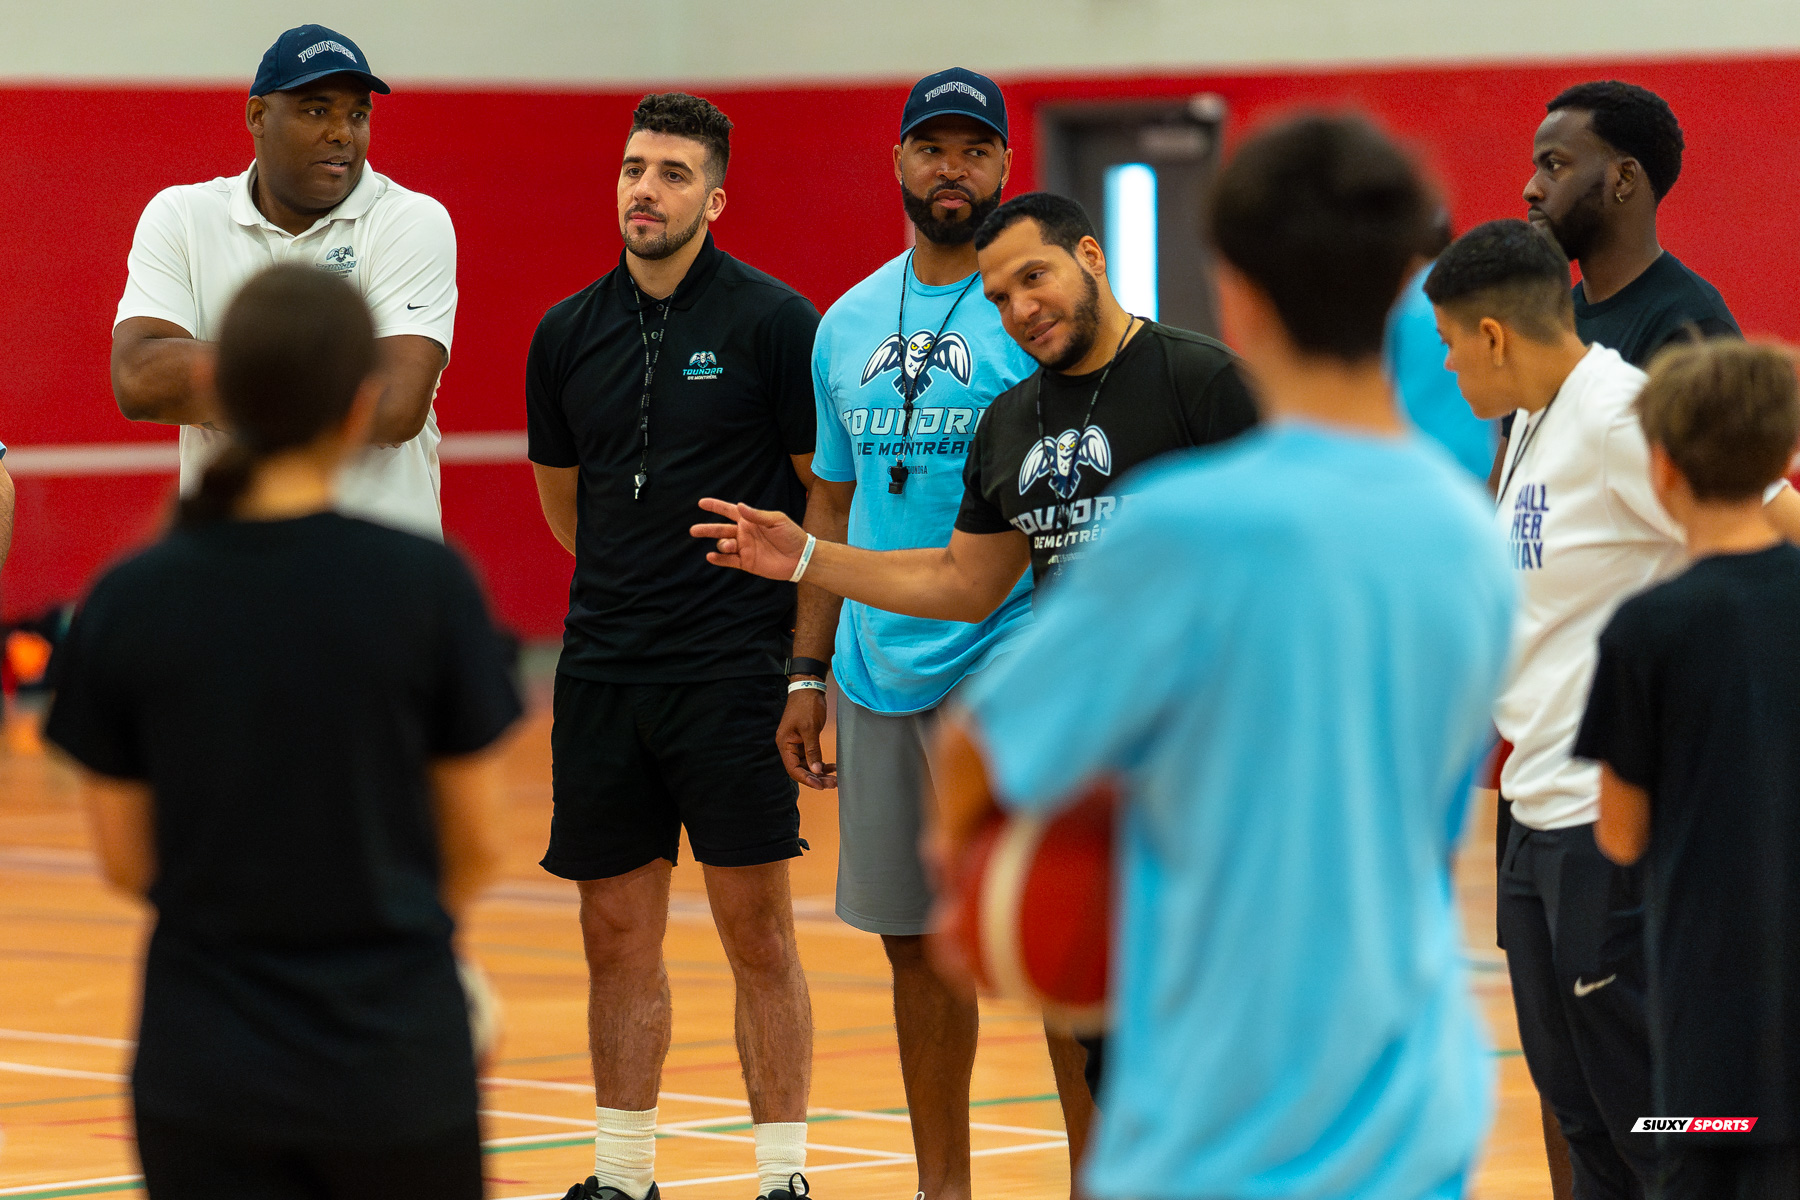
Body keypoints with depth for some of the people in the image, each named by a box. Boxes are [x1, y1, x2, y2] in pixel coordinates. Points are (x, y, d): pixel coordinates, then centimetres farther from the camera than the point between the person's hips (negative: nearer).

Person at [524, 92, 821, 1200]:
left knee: (758, 934, -2)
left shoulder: (773, 320, -5)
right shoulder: (567, 334, 8)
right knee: (618, 934, 8)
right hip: (603, 673, 4)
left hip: (734, 673, -4)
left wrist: (806, 648, -4)